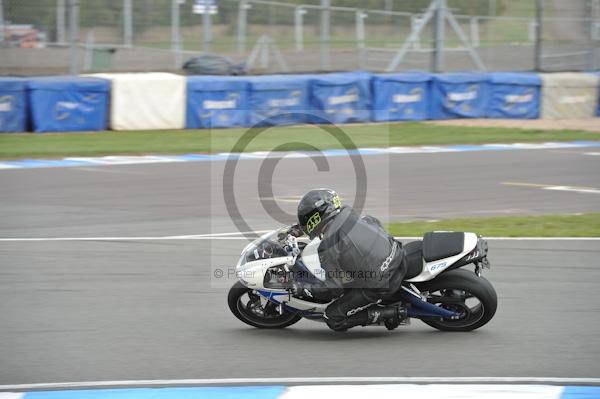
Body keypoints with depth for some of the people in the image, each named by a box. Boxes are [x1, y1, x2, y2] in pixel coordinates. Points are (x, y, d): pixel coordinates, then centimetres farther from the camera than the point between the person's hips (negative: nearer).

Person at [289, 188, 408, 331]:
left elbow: (334, 288, -11)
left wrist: (302, 288, 0)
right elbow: (375, 223, 27)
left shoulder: (328, 248, -15)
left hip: (380, 286, -8)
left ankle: (392, 313, -2)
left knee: (333, 319, 3)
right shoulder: (351, 216, 4)